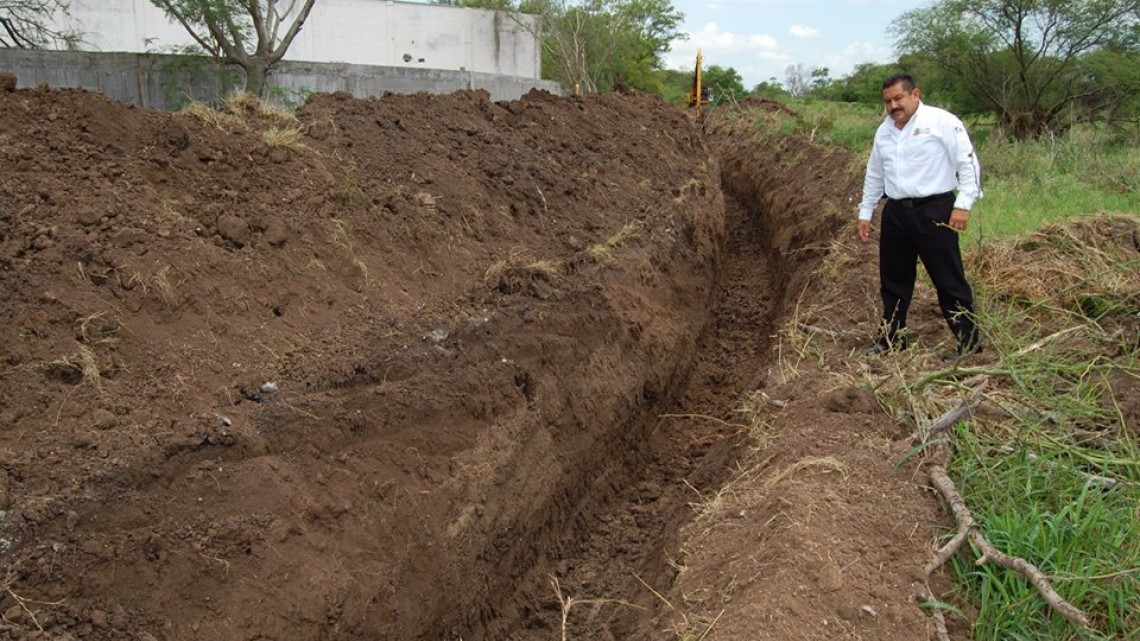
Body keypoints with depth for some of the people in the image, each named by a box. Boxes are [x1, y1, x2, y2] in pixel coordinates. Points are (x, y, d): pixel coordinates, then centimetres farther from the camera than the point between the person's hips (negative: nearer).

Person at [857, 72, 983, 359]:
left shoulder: (942, 121, -7)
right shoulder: (884, 131, 14)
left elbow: (968, 163, -9)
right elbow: (874, 175, 22)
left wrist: (963, 204, -15)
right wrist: (865, 212, 19)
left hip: (934, 211, -6)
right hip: (896, 213, 7)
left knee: (948, 280, -1)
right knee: (893, 280, 13)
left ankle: (969, 341, 10)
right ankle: (891, 338, 26)